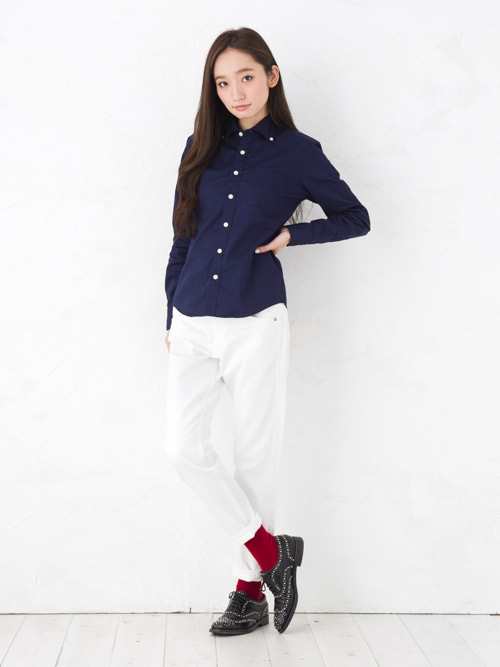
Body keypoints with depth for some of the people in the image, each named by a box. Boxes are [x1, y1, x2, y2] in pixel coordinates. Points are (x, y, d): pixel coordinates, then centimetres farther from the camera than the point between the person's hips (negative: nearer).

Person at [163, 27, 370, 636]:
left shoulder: (298, 152, 1)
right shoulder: (201, 147, 10)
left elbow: (356, 218, 9)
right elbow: (182, 236, 14)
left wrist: (291, 234, -5)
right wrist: (171, 315, 14)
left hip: (256, 324, -4)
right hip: (192, 324, 4)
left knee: (255, 457, 3)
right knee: (184, 447, -7)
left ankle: (250, 589, 19)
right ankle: (271, 549, 10)